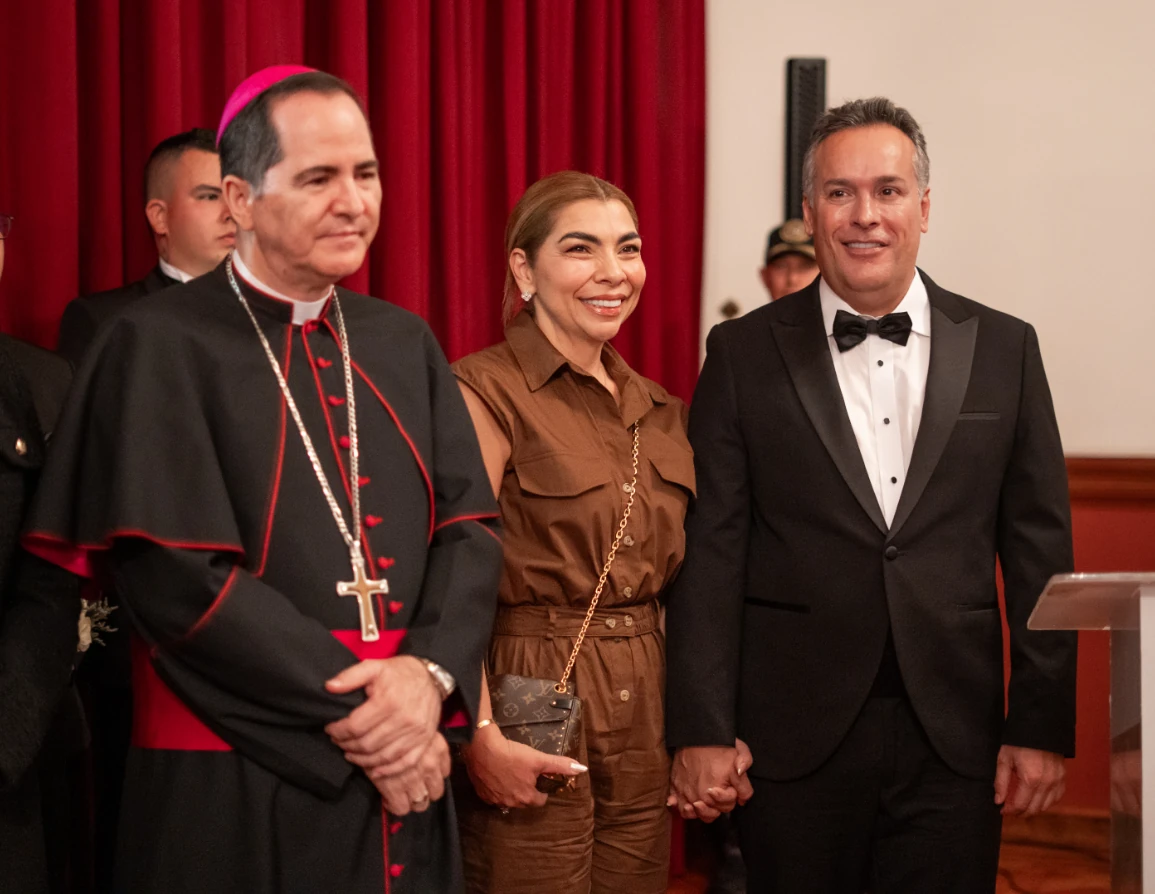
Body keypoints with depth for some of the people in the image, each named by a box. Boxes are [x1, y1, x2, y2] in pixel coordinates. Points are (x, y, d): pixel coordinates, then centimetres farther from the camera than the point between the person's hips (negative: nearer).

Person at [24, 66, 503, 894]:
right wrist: (353, 717, -15)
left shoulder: (404, 344, 11)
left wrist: (430, 676, -15)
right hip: (234, 795, -5)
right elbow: (179, 575, -14)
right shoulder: (161, 346, -6)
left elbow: (469, 524, 4)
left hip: (404, 781, 5)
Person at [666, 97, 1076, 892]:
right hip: (795, 736, -1)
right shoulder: (744, 354, 2)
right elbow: (710, 551, -2)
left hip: (953, 737, 1)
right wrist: (702, 732, -7)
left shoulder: (1004, 350, 6)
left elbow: (1039, 550, 5)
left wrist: (1044, 726, 1)